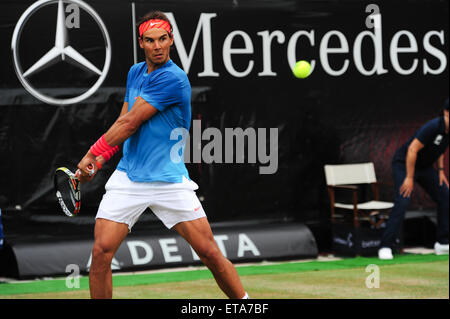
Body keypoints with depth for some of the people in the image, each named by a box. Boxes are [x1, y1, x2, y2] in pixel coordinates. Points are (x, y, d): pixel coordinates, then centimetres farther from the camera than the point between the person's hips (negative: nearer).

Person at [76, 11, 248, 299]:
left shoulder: (173, 79, -14)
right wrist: (98, 162, 5)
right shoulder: (135, 73, 11)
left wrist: (92, 154, -4)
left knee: (209, 252, -7)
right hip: (127, 177, 5)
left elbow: (129, 124, -13)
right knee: (101, 251, -9)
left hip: (169, 179, -5)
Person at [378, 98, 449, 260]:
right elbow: (412, 150, -29)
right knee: (402, 201, -22)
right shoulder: (433, 127, -30)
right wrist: (409, 178, -25)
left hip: (425, 166, 9)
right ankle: (385, 247, -22)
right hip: (404, 163, -9)